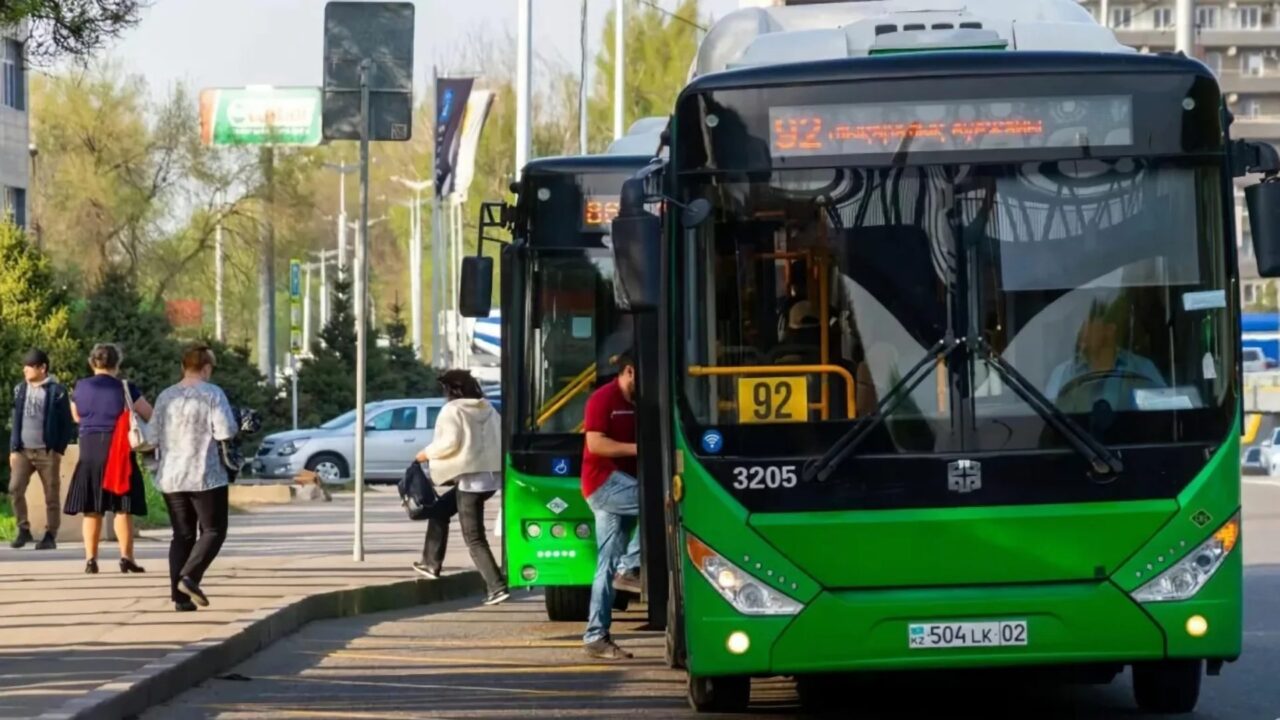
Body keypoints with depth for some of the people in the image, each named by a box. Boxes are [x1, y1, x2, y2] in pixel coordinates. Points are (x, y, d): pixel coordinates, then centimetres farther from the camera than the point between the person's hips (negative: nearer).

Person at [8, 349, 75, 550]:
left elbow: (67, 424, -2)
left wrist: (59, 450, -8)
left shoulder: (57, 391, -4)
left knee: (51, 495, 1)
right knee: (15, 489, -10)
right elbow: (16, 421, 14)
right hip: (23, 451, 4)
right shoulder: (20, 390, 10)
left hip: (47, 452, -4)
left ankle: (50, 535, 8)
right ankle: (23, 530, 1)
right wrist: (13, 448, 8)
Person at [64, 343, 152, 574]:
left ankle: (91, 559, 7)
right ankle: (126, 557, -2)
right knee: (123, 508, 1)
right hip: (119, 450, -3)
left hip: (89, 452, 3)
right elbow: (151, 416, -3)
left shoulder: (81, 388, 4)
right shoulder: (124, 388, -6)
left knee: (92, 509, 8)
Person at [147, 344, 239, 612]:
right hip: (206, 476, -5)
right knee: (212, 531, 4)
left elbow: (152, 437, 7)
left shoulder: (165, 397, 6)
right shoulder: (212, 394, -9)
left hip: (170, 477, 5)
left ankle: (180, 596, 2)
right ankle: (189, 577, -17)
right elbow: (226, 432, -16)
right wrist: (233, 425, 6)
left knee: (182, 535, 10)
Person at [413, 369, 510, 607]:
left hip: (470, 478, -8)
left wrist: (427, 453, -1)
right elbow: (500, 440, 12)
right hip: (491, 475, 8)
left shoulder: (453, 410, -8)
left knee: (474, 539, -5)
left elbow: (449, 442, -16)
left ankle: (497, 587, -14)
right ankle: (432, 563, 29)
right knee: (440, 509, 26)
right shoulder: (488, 409, 13)